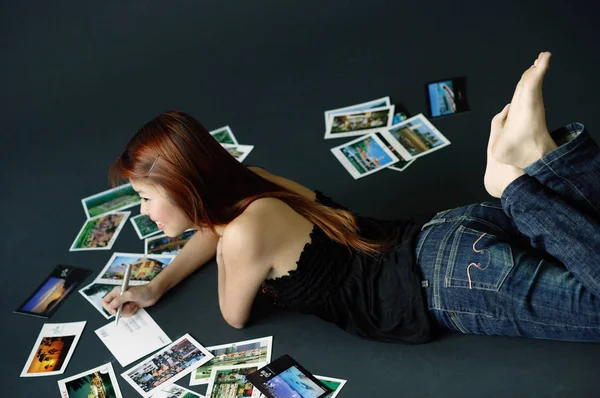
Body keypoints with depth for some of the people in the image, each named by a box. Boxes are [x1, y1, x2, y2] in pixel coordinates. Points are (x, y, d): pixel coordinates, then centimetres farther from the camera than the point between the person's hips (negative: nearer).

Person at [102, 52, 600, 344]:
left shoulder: (244, 234, -21)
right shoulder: (244, 182, 5)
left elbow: (235, 316, -1)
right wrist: (158, 285, 22)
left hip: (451, 274, -8)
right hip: (440, 238, 8)